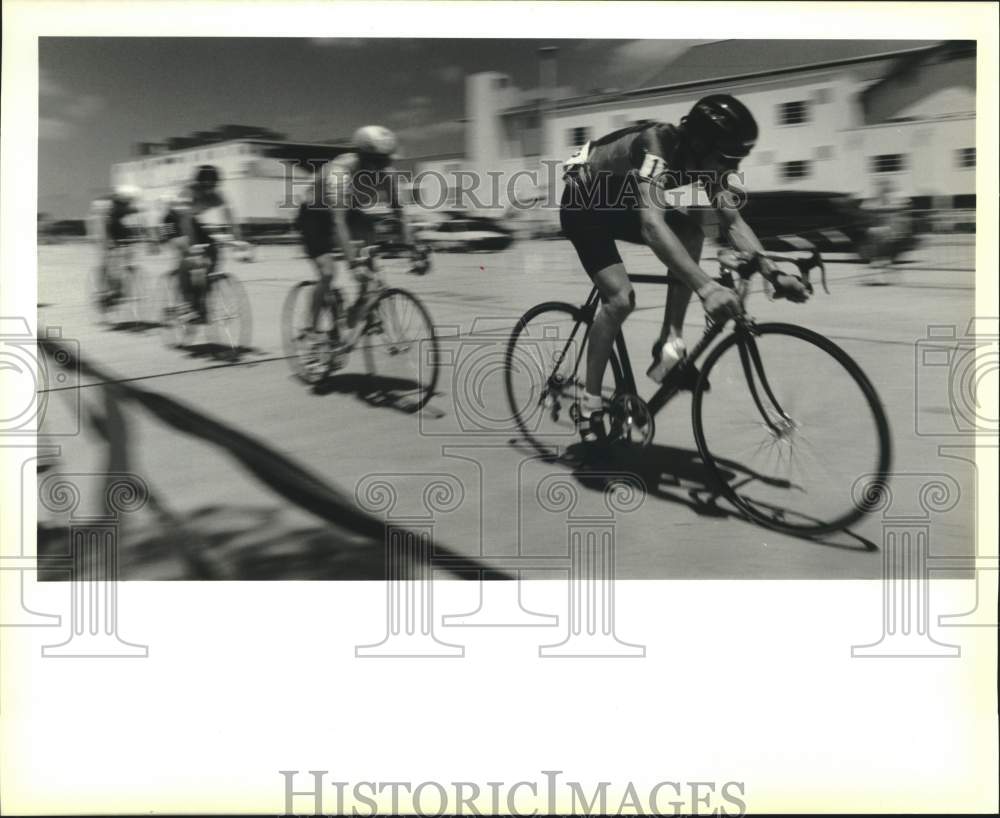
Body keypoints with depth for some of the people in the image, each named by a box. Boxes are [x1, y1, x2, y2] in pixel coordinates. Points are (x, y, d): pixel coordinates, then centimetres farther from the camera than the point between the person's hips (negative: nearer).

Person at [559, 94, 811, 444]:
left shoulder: (706, 161, -14)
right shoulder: (657, 146, -37)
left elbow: (733, 222, -15)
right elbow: (652, 225, -50)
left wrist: (773, 274, -30)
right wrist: (706, 287, -59)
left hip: (620, 205, 7)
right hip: (582, 206, -7)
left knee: (691, 228, -17)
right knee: (620, 297, -21)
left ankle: (670, 346, -11)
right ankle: (590, 405, -7)